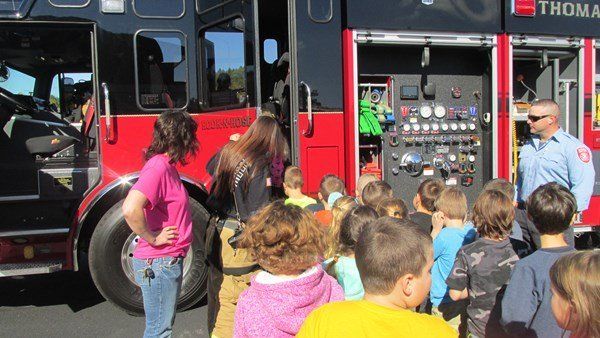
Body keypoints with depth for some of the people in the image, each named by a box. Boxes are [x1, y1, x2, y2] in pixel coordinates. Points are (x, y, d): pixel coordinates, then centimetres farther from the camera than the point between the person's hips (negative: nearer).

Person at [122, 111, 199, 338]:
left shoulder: (166, 165, 9)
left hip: (169, 260, 10)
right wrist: (152, 239, -22)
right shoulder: (157, 167, -21)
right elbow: (130, 209, -35)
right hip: (159, 264, -10)